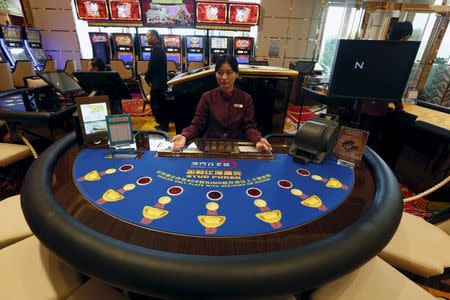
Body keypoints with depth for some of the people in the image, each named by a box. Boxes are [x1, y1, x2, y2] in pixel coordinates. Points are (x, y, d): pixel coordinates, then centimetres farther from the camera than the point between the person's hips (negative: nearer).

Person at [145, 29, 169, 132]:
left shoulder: (156, 49, -15)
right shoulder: (159, 48, 16)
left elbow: (152, 66, -19)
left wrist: (147, 78, -5)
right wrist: (150, 77, 13)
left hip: (157, 82, -10)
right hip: (161, 81, 10)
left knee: (154, 104, -4)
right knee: (161, 104, 14)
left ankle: (163, 126, 1)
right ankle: (164, 125, 23)